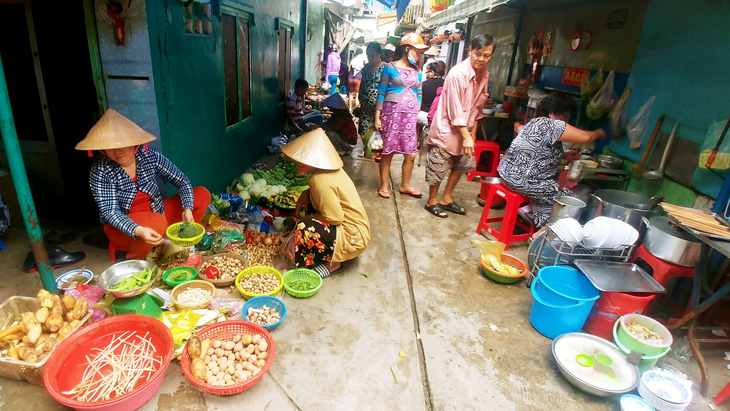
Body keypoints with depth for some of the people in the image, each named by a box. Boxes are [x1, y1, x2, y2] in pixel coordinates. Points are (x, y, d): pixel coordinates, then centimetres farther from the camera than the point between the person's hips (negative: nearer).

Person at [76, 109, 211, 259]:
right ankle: (133, 260, -7)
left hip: (158, 211, 4)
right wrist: (138, 231, -41)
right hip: (124, 227, -4)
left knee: (202, 194, -10)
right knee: (157, 222, -38)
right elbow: (109, 211, -22)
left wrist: (187, 209, -24)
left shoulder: (149, 156, -9)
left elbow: (182, 181, -6)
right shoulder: (100, 169, -16)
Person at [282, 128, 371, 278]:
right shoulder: (330, 168, 3)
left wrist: (305, 222, -8)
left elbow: (335, 218, -23)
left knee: (304, 229, -26)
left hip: (353, 237, -10)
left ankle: (333, 263, -2)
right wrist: (305, 194, 3)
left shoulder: (322, 181, -25)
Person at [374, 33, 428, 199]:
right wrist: (377, 117, -7)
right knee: (388, 152, 1)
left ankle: (405, 186, 22)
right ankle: (384, 185, 17)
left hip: (410, 117, 5)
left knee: (411, 155, 4)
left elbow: (418, 95, 14)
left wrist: (416, 117, 8)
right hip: (391, 114, -4)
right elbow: (381, 93, -3)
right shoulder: (390, 68, -2)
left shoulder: (417, 71, 11)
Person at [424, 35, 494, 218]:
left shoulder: (484, 74, 3)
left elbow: (477, 105, 11)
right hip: (446, 128, -8)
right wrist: (466, 137, -23)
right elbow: (455, 110, -23)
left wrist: (473, 132, 12)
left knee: (462, 164, 17)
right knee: (439, 167, 1)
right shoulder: (458, 74, -22)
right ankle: (432, 201, 21)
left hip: (465, 128, 9)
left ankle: (446, 198, 33)